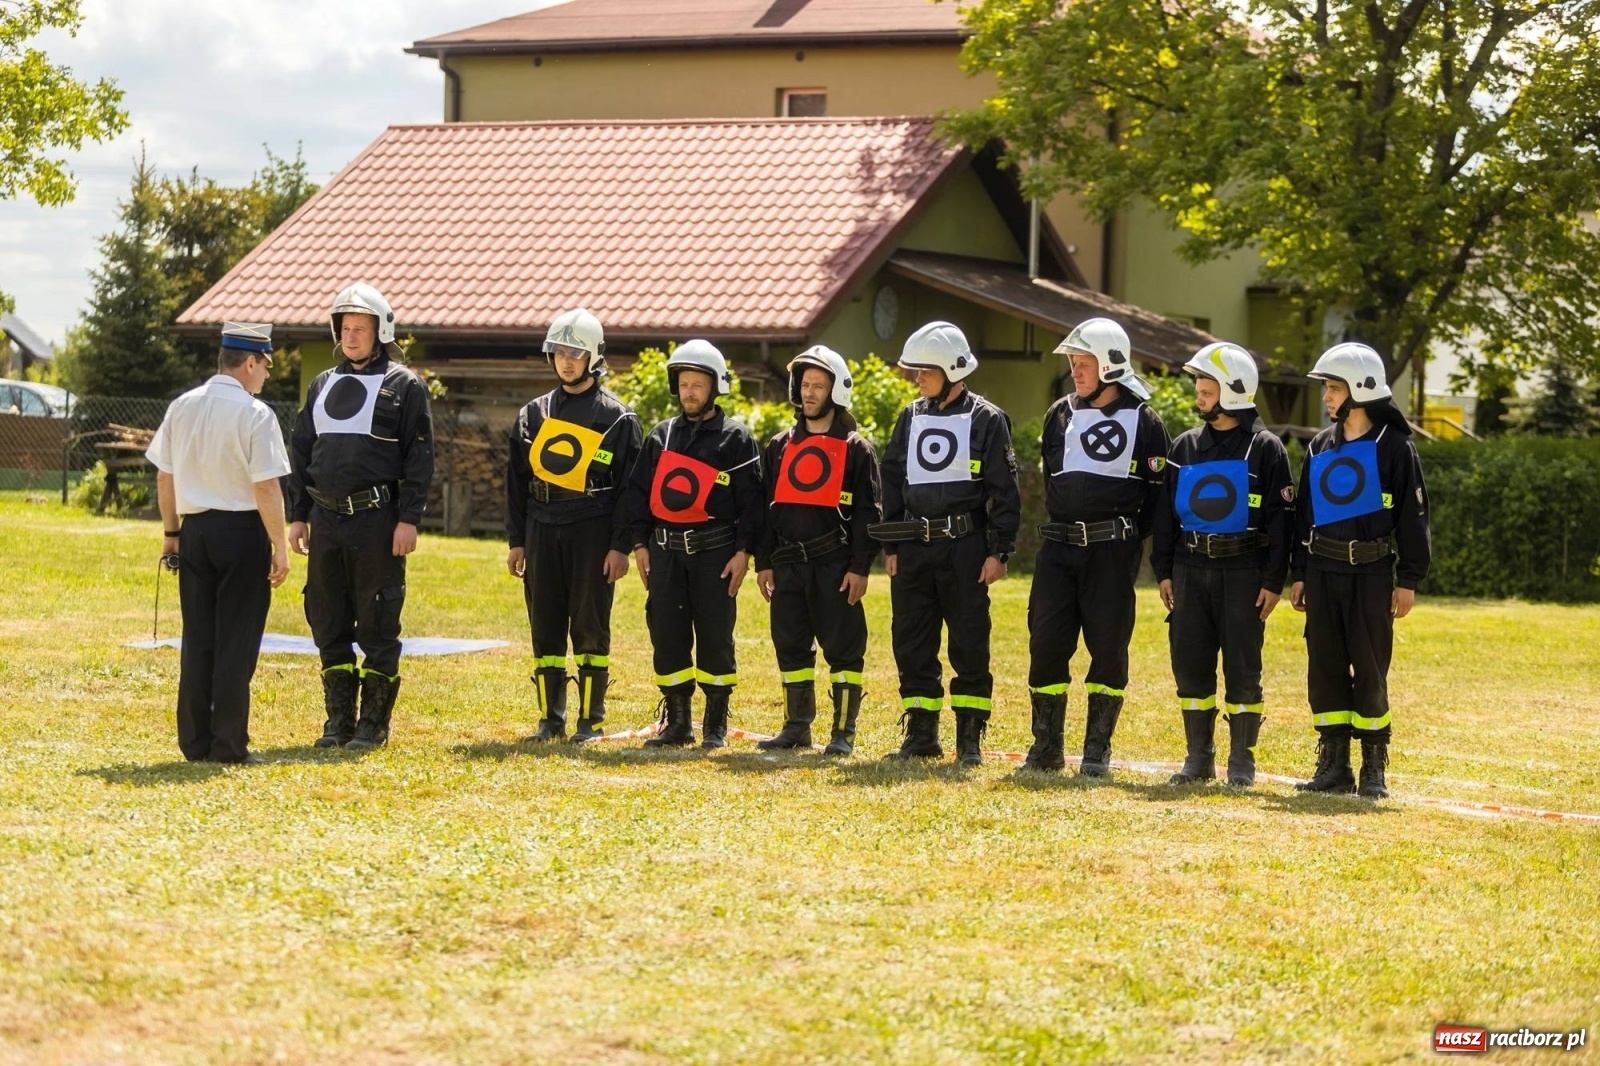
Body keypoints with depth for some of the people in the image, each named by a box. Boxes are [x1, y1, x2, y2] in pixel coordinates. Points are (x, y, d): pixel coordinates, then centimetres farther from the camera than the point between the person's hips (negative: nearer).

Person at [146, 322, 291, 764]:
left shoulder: (182, 407, 6)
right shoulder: (254, 413, -12)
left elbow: (164, 476, 11)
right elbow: (266, 486, -15)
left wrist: (171, 532, 21)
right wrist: (280, 547, -9)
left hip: (194, 529, 5)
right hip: (241, 530, -5)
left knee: (197, 639, 11)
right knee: (236, 640, 1)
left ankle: (195, 742, 13)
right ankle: (229, 744, 1)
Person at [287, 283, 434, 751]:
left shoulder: (404, 386, 0)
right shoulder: (323, 385, 16)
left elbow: (419, 458, -5)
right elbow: (301, 452, 18)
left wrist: (408, 519, -12)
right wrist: (297, 516, 12)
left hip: (377, 521, -5)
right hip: (326, 520, 6)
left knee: (377, 625, -2)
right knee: (328, 623, 8)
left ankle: (375, 722, 4)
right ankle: (339, 719, 16)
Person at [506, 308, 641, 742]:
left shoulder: (616, 417, 1)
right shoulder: (534, 414, 13)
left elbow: (630, 487, -2)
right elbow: (517, 480, 14)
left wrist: (620, 546, -9)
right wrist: (516, 540, 7)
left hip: (592, 531, -4)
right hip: (542, 530, 4)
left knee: (590, 628, -2)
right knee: (545, 629, 5)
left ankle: (591, 721, 4)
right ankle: (551, 719, 12)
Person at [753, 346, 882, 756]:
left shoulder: (855, 449, 0)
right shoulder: (780, 446, 14)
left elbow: (867, 514, -4)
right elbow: (767, 507, 15)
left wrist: (860, 567, -11)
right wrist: (763, 562, 9)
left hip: (835, 564, -5)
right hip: (788, 565, 5)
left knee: (843, 648, -3)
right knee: (791, 646, 9)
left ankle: (844, 733, 2)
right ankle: (796, 726, 17)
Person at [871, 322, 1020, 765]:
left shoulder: (986, 420, -3)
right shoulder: (911, 417, 12)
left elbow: (1003, 491, -4)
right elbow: (893, 482, 16)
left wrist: (999, 552, -9)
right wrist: (890, 546, 11)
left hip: (965, 548, -5)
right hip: (914, 548, 5)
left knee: (969, 646, 0)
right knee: (911, 644, 6)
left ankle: (970, 739, 5)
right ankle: (921, 734, 15)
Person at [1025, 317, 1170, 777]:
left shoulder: (1142, 420, -1)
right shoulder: (1060, 414, 12)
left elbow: (1158, 490, -1)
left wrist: (1130, 538, -6)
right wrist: (1062, 523, 13)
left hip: (1113, 551, -4)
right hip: (1059, 547, 4)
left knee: (1108, 648, -1)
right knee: (1046, 644, 0)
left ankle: (1097, 750, 8)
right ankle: (1047, 745, 11)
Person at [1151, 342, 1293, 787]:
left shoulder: (1265, 448, -2)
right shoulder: (1185, 446, 11)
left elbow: (1281, 517, -4)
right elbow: (1166, 511, 14)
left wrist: (1274, 581, -9)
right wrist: (1163, 570, 7)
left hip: (1243, 571, -4)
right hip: (1190, 568, 4)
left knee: (1242, 669, -1)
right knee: (1190, 666, 5)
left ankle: (1242, 762, 6)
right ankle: (1198, 757, 14)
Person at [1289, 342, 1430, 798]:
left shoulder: (1393, 446, -4)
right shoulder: (1320, 447, 12)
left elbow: (1412, 516, -3)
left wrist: (1409, 580, -7)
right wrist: (1297, 573, 12)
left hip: (1371, 573, -5)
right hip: (1322, 572, 5)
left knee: (1369, 670, -2)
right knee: (1325, 667, 5)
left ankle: (1374, 769, 6)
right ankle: (1333, 765, 11)